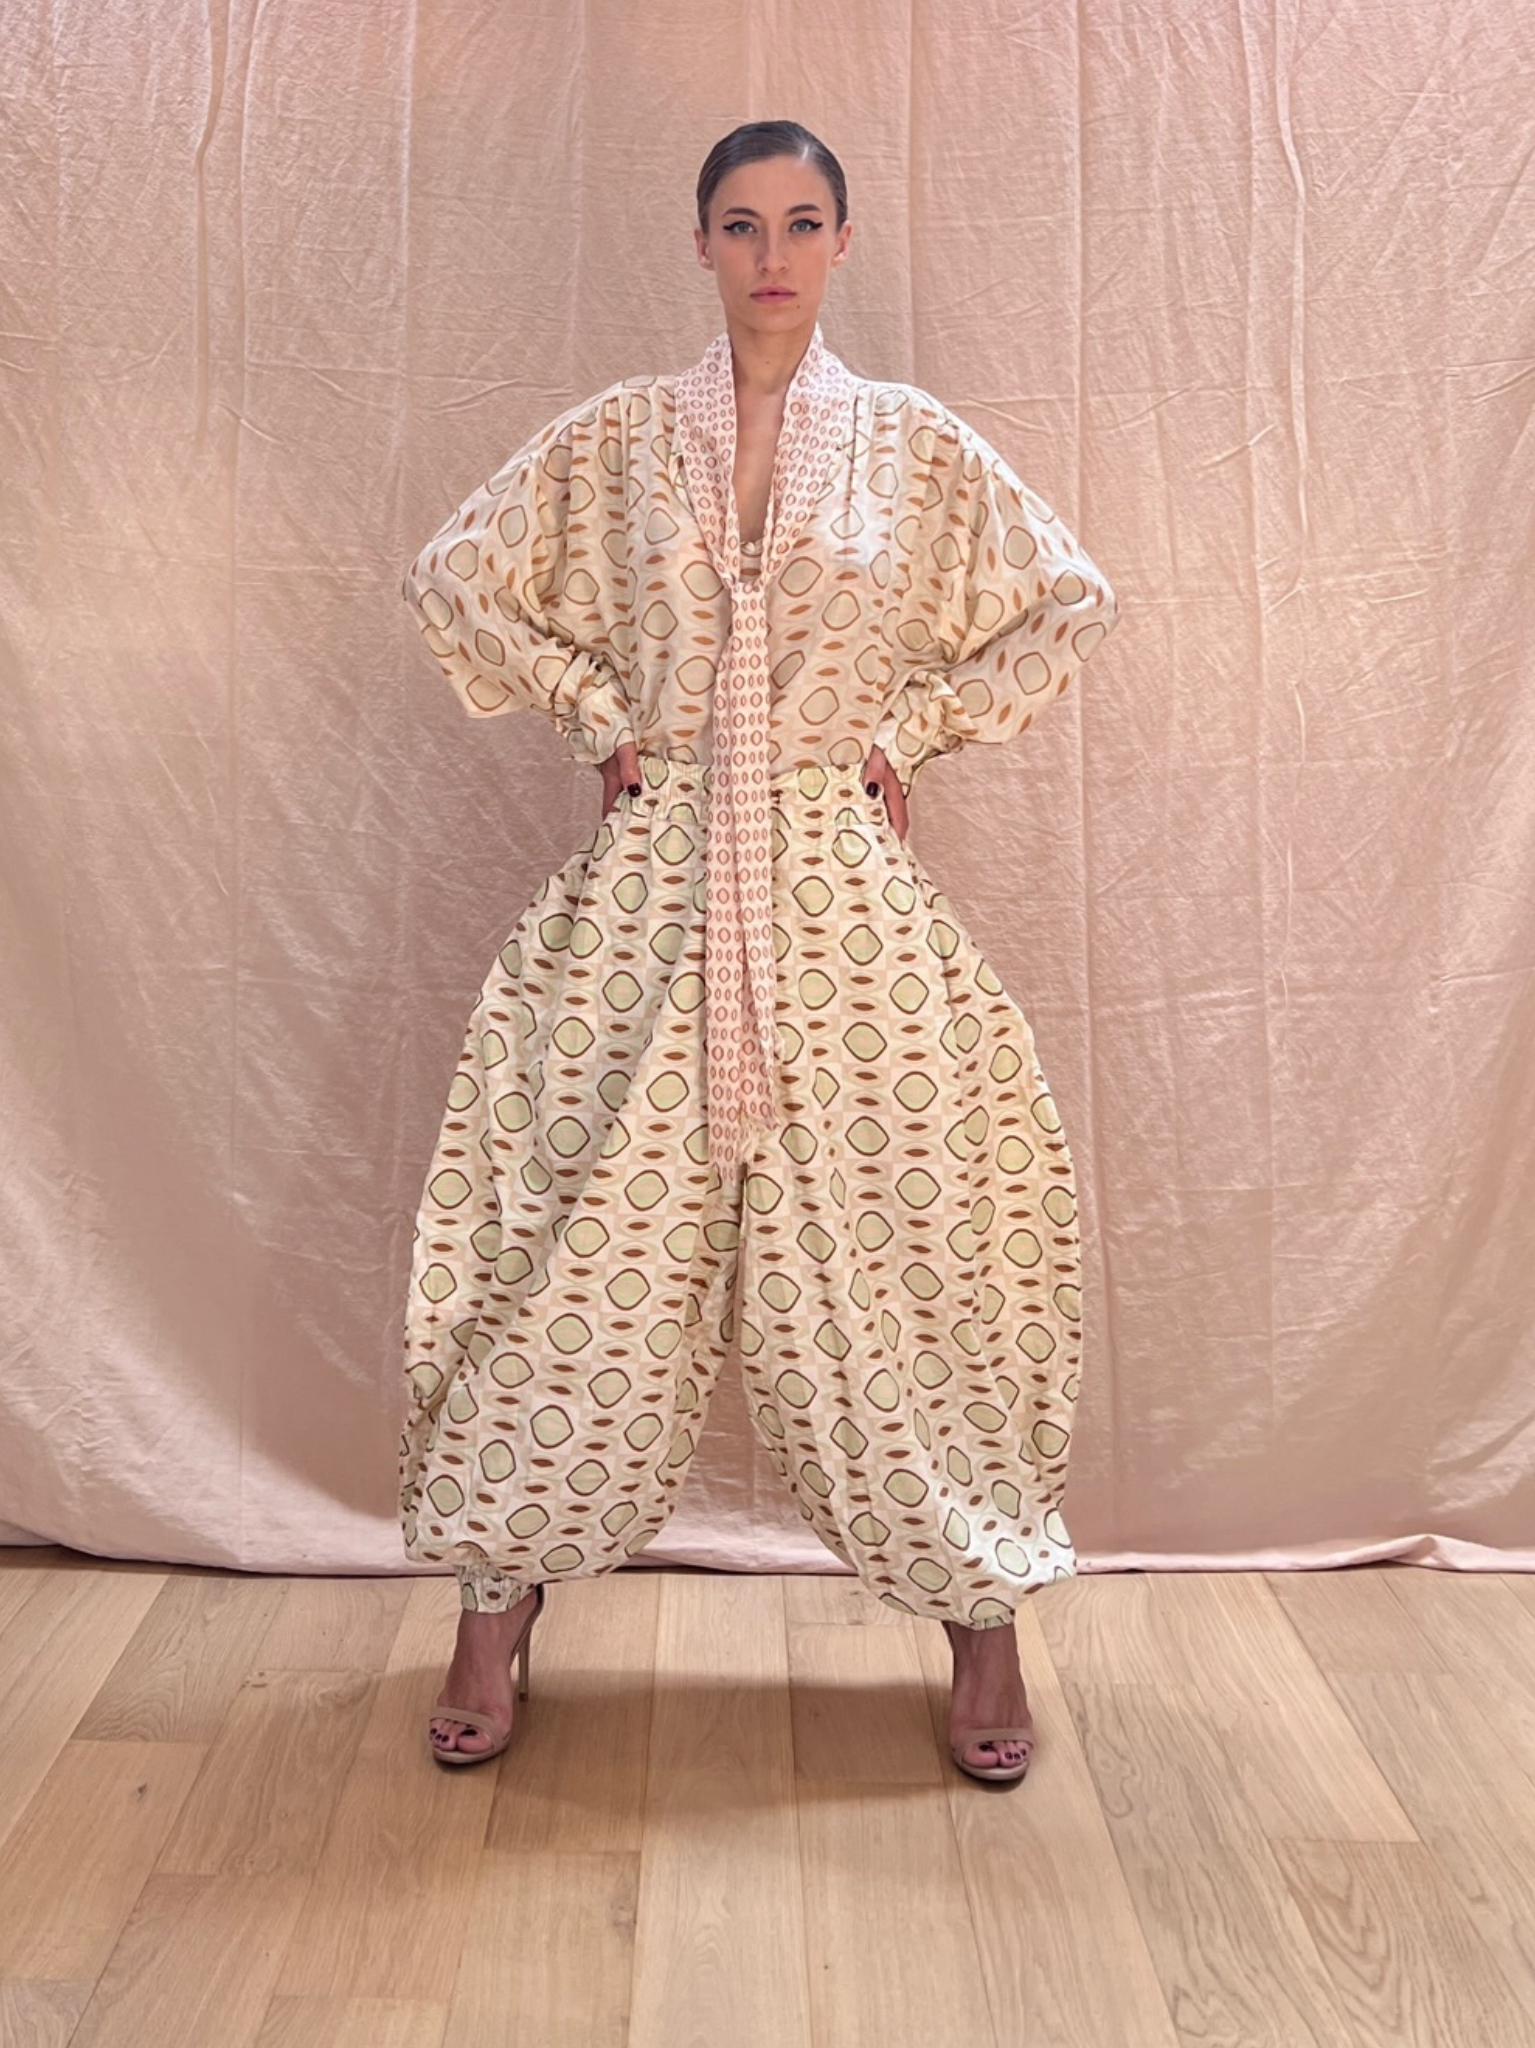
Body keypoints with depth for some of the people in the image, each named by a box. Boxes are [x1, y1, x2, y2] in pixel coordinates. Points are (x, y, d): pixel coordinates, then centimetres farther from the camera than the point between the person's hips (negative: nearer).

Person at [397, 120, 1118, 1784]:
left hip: (842, 895, 0)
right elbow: (453, 579, 14)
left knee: (888, 1246, 1)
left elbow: (1068, 609, 13)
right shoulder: (613, 439, 7)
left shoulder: (917, 445, 6)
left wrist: (912, 724, 4)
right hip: (653, 889, 1)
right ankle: (499, 1602, 19)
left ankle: (980, 1613, 18)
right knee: (593, 1238, 1)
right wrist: (595, 711, 5)